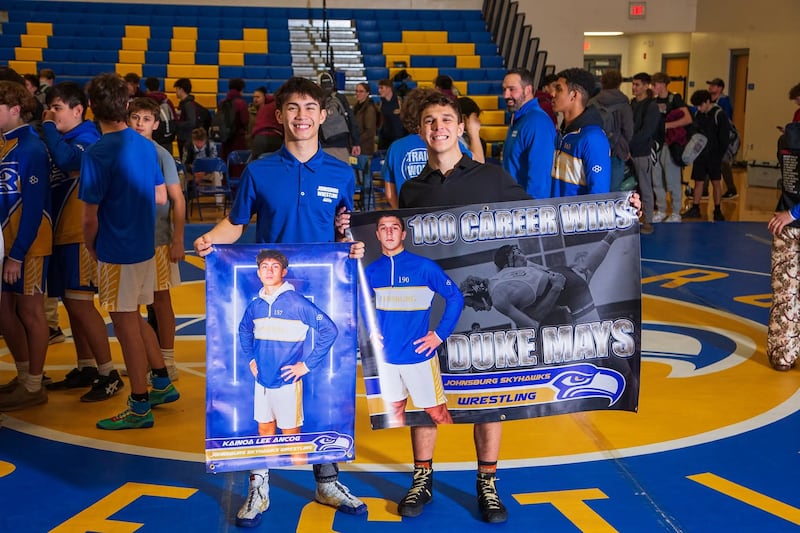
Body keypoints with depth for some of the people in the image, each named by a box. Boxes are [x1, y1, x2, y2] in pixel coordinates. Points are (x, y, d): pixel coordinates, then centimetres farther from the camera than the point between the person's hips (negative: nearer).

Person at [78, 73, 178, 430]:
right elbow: (160, 197, 11)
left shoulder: (97, 154, -18)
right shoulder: (146, 146, 3)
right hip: (144, 245, 7)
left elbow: (90, 217, -16)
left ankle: (140, 407, 13)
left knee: (126, 325, 3)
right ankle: (162, 383, 31)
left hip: (117, 252, -7)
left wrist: (90, 247, 1)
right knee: (133, 318, 22)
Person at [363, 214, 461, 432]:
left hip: (418, 354, -4)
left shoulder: (424, 266, -9)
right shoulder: (371, 271, 3)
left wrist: (440, 334, -8)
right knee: (395, 409, 16)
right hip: (387, 355, 4)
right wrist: (371, 331, 8)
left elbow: (455, 298, -5)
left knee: (436, 411, 2)